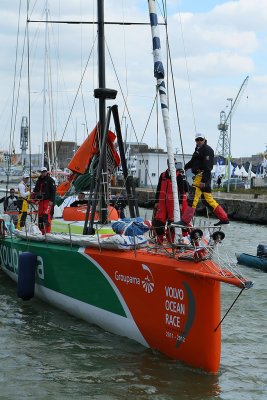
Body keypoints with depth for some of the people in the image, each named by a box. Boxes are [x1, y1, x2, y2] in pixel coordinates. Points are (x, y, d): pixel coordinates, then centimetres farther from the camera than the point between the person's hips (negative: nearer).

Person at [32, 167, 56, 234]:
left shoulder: (50, 180, 0)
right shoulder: (39, 181, 19)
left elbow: (53, 191, -7)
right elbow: (35, 190, 26)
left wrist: (51, 200, -14)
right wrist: (34, 198, 12)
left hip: (48, 201, -7)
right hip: (41, 201, 7)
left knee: (46, 214, -19)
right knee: (40, 215, 3)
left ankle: (48, 231, -21)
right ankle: (42, 231, 8)